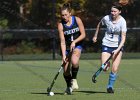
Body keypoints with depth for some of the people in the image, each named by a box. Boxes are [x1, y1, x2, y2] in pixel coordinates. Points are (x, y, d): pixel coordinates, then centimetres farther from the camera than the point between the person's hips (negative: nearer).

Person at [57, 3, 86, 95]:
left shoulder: (77, 20, -11)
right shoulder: (60, 25, -12)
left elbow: (83, 35, -6)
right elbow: (62, 42, -14)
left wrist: (74, 42, -20)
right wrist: (63, 55, -22)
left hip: (77, 45, -1)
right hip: (67, 47, 1)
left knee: (74, 61, -32)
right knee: (66, 70, -2)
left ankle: (74, 79, -8)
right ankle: (69, 87, 24)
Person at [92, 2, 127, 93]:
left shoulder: (122, 22, -14)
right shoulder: (106, 18, -7)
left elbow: (123, 38, -17)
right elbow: (99, 25, 17)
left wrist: (118, 50, -27)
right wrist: (95, 36, 23)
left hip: (118, 46, -1)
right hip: (106, 45, 1)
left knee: (114, 69, -8)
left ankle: (110, 86, 10)